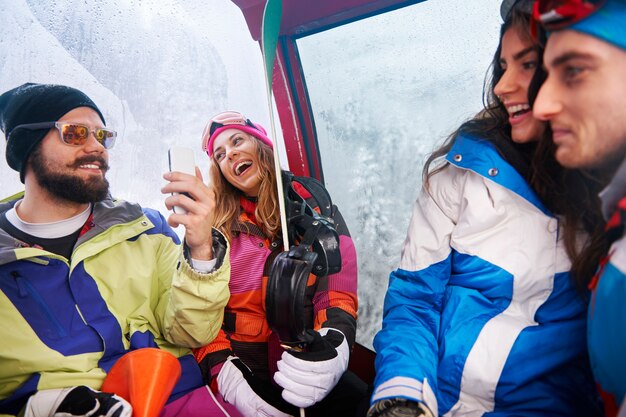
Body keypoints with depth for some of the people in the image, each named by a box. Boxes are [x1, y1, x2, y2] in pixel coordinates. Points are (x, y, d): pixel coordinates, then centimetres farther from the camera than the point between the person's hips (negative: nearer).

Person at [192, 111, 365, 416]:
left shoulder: (313, 206, 8)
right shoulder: (215, 226, 8)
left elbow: (338, 291, 0)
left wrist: (330, 347, -21)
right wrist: (223, 373, -16)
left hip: (307, 366, 2)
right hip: (241, 366, -1)